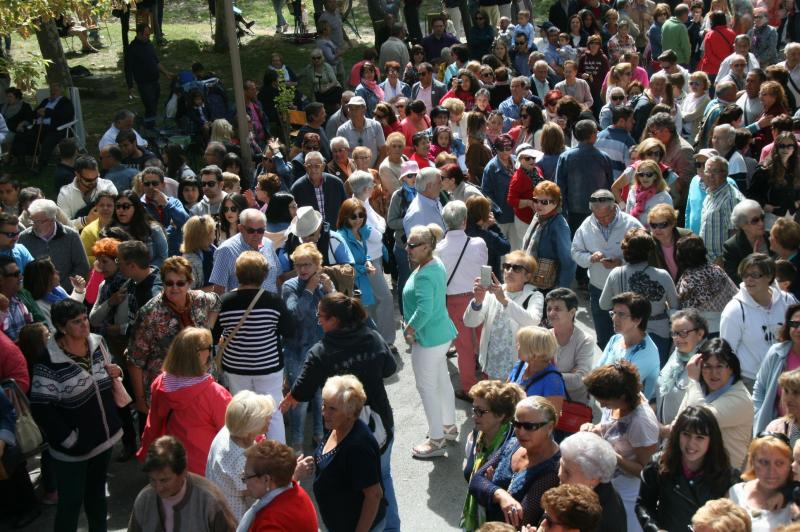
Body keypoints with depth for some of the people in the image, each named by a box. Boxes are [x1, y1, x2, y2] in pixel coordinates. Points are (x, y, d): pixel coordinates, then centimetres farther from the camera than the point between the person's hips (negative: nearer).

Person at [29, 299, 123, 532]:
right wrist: (70, 439, -20)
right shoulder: (49, 361, -23)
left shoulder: (98, 343, -2)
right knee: (71, 501, 5)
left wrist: (115, 372, -7)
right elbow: (41, 409, -21)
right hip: (73, 446, -6)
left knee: (97, 492, 23)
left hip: (104, 435, 6)